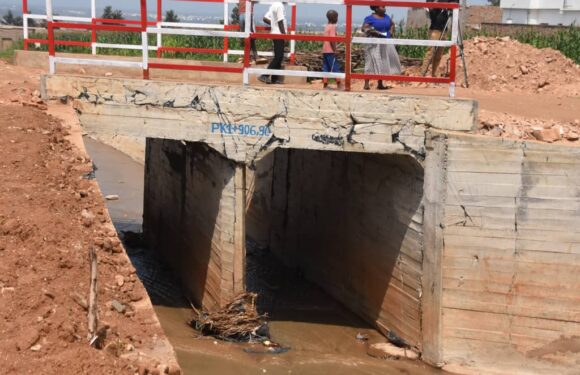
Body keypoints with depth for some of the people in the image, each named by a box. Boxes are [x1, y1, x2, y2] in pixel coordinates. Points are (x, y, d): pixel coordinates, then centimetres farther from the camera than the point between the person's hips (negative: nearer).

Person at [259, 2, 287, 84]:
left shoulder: (274, 5, 13)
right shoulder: (280, 5, -15)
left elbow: (265, 18, 14)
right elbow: (280, 22, -20)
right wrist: (284, 34, -16)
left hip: (275, 33, 10)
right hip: (279, 34, -10)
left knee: (278, 56, 11)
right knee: (278, 57, -10)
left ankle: (275, 78, 12)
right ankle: (264, 76, -13)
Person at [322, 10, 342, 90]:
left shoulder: (326, 26, 15)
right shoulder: (332, 26, -11)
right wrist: (335, 50, -16)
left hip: (325, 50, 8)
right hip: (330, 51, -8)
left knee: (325, 68, 6)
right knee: (335, 67, -3)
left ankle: (325, 85, 6)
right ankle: (339, 84, -1)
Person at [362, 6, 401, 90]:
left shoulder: (386, 17, 11)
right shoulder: (370, 18, -8)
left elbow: (392, 24, 25)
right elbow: (364, 28, -15)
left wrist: (391, 32, 8)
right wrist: (374, 32, -26)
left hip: (386, 43, 7)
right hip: (374, 44, -7)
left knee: (383, 63, 10)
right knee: (371, 63, -12)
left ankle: (380, 84, 19)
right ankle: (366, 83, -12)